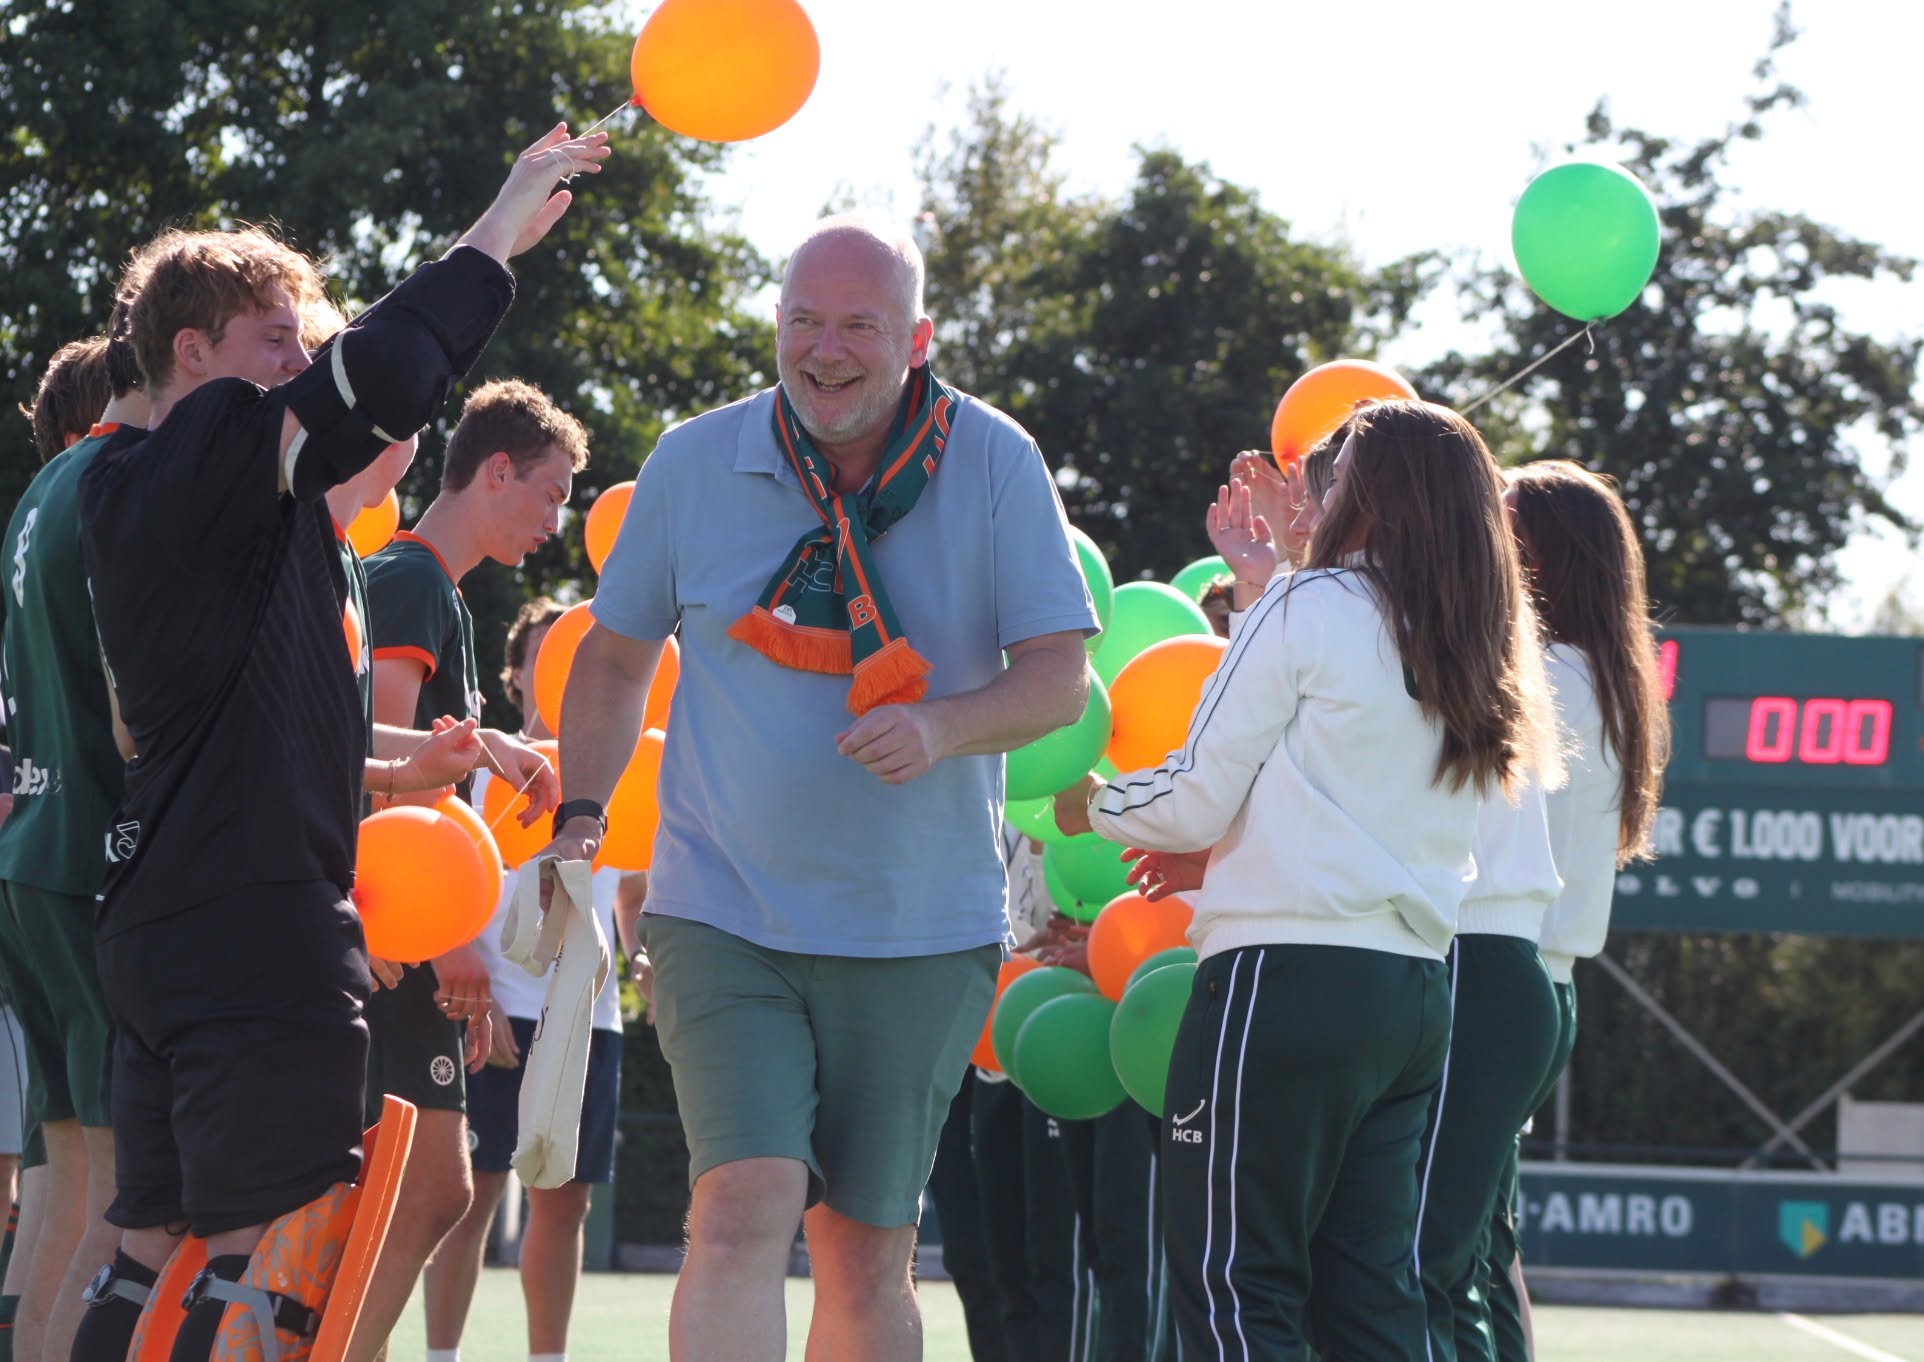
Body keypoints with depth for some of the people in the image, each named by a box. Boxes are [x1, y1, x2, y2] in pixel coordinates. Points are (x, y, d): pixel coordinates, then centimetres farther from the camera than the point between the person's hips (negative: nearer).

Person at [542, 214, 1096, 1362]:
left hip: (922, 930, 1)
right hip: (726, 912, 0)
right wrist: (581, 815, 2)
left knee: (868, 1256, 8)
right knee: (745, 1209, -19)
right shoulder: (695, 464, 1)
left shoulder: (994, 463, -3)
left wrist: (942, 727, -23)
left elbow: (1061, 676, -4)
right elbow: (618, 656, 14)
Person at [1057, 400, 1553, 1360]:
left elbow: (1194, 800, -3)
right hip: (1415, 991, 7)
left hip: (1290, 977, -7)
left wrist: (1088, 804, 15)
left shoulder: (1311, 609, -5)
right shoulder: (1466, 656, 15)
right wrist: (1226, 854, 26)